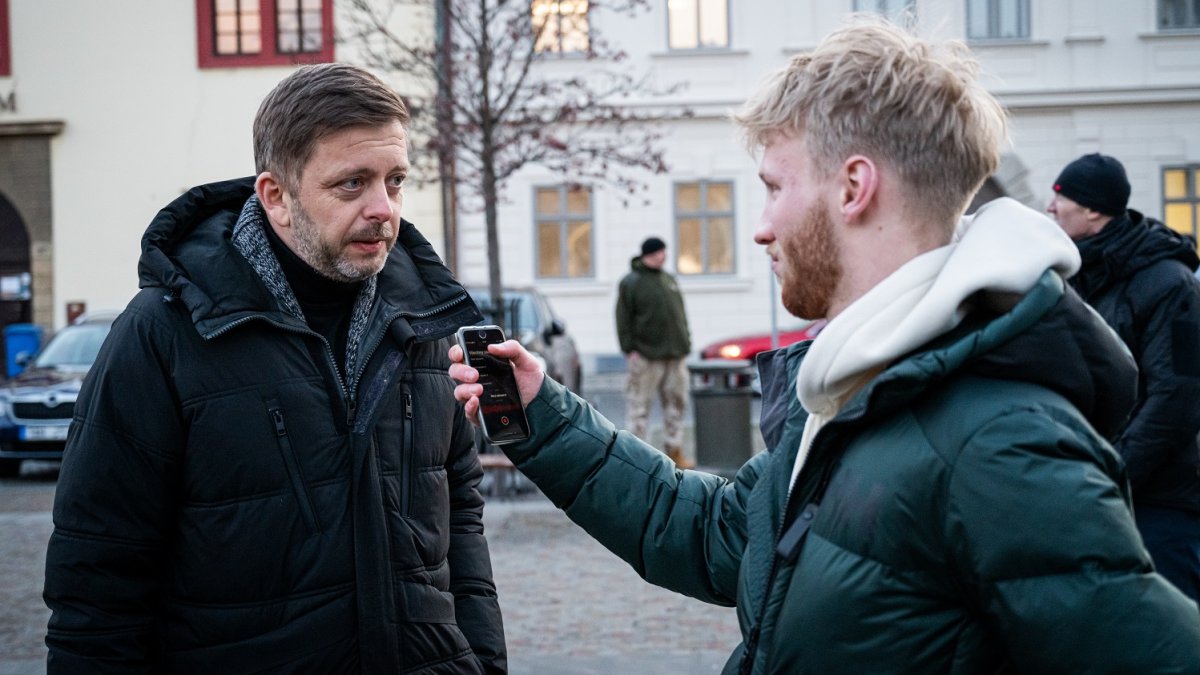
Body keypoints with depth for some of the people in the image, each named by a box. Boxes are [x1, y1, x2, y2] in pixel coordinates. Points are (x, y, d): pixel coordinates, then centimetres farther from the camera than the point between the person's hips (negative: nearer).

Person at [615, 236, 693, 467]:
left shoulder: (669, 279, 16)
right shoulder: (631, 283, -3)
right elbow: (623, 319, -7)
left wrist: (685, 343, 15)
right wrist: (629, 349, -12)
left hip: (675, 354, 6)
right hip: (646, 355, -6)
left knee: (676, 403, 8)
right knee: (639, 405, -3)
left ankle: (674, 450, 15)